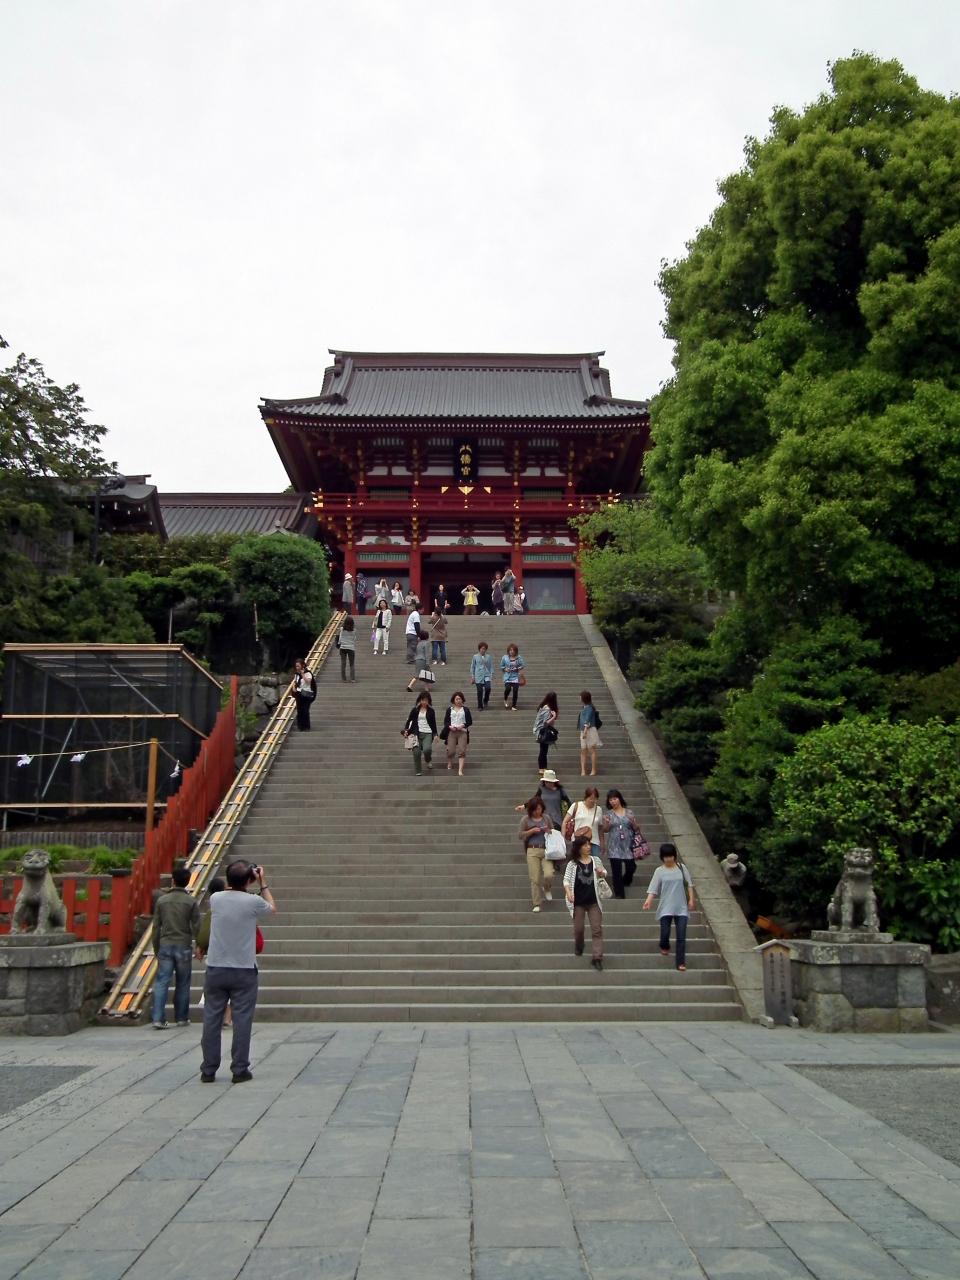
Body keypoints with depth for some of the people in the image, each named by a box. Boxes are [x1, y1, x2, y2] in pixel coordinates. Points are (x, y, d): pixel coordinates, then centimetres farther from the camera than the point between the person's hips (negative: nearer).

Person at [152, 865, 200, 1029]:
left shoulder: (162, 900, 3)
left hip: (165, 945, 1)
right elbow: (196, 926, -3)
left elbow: (156, 926, 5)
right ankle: (182, 1018, 15)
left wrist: (156, 948, 13)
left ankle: (158, 1018, -7)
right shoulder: (191, 901, -3)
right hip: (184, 946, -1)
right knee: (182, 984, 8)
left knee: (161, 982, 1)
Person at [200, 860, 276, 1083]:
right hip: (244, 971, -3)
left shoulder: (215, 899, -4)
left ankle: (208, 1070, 13)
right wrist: (263, 884, 15)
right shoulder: (253, 902, -12)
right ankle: (240, 1069, 5)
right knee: (242, 1020, 4)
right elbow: (272, 908, 10)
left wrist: (235, 882, 21)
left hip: (215, 969, 3)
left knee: (212, 1019, 8)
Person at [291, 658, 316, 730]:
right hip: (299, 694, 6)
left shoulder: (308, 673, -11)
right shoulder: (297, 674, 11)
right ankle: (300, 725, 18)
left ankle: (306, 727, 4)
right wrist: (294, 688, 4)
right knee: (299, 710, 8)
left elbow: (308, 681, -28)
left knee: (305, 711, -5)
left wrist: (303, 674, -28)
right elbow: (294, 682, 22)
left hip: (306, 695, -6)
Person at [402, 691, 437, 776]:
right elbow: (409, 720, 6)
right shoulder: (415, 710, 6)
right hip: (417, 733, 1)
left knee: (427, 749, -23)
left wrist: (435, 734, 4)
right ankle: (418, 772, 7)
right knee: (416, 752, -7)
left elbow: (434, 723, 11)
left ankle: (428, 760, 12)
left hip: (428, 734, -1)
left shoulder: (431, 711, 7)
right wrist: (406, 730, -8)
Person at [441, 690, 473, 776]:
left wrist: (462, 725, -10)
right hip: (451, 732, 0)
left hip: (462, 732, 0)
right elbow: (446, 721, 7)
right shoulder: (449, 709, 11)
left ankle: (460, 770, -15)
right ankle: (449, 765, 27)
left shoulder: (466, 709, 10)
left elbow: (470, 721, 6)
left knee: (461, 751, -10)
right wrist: (450, 727, -12)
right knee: (450, 750, -2)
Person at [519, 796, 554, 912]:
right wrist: (532, 831, -10)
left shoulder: (546, 818, 11)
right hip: (532, 851, -1)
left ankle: (547, 889, 20)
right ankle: (537, 904, 9)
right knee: (535, 879, -3)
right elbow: (521, 835, 4)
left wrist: (548, 831, -2)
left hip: (546, 850, 1)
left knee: (549, 875, -15)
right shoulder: (525, 819, 4)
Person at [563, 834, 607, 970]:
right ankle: (578, 949, 35)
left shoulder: (596, 860, 4)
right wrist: (568, 892, -23)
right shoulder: (572, 864, -3)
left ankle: (597, 957, -6)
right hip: (578, 901, -1)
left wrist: (601, 873, -6)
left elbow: (604, 874, 19)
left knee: (597, 929, -6)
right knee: (578, 928, 9)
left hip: (594, 901, 1)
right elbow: (566, 879, -6)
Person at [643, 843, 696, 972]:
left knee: (681, 935, -4)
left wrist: (691, 899, 0)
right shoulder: (659, 871, -4)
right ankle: (664, 947, 36)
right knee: (665, 932, -1)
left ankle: (681, 962, 1)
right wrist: (648, 901, -25)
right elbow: (653, 889, -9)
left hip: (681, 907, 1)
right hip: (666, 907, -1)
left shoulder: (681, 868, 1)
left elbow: (689, 884, 7)